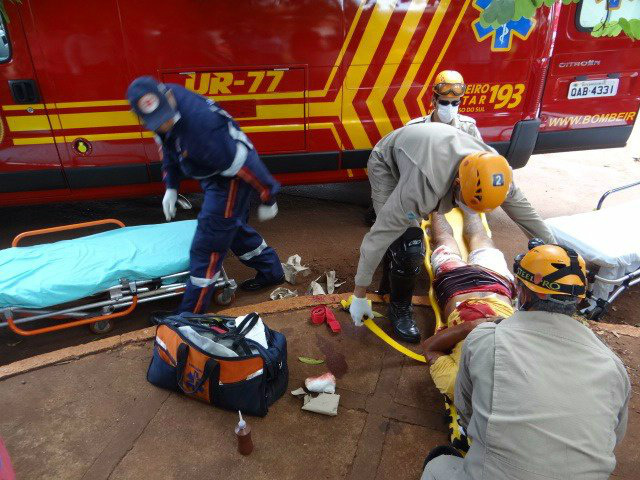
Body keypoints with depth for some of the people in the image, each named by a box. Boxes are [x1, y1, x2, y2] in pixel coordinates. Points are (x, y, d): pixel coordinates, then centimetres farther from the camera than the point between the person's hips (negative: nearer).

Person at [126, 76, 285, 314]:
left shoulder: (200, 122, -37)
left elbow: (242, 162, -30)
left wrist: (267, 198, -20)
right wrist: (171, 187, 10)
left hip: (231, 178, -9)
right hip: (211, 176, 9)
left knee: (207, 245, -3)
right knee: (232, 226, 24)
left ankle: (190, 314, 12)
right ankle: (271, 272, 44)